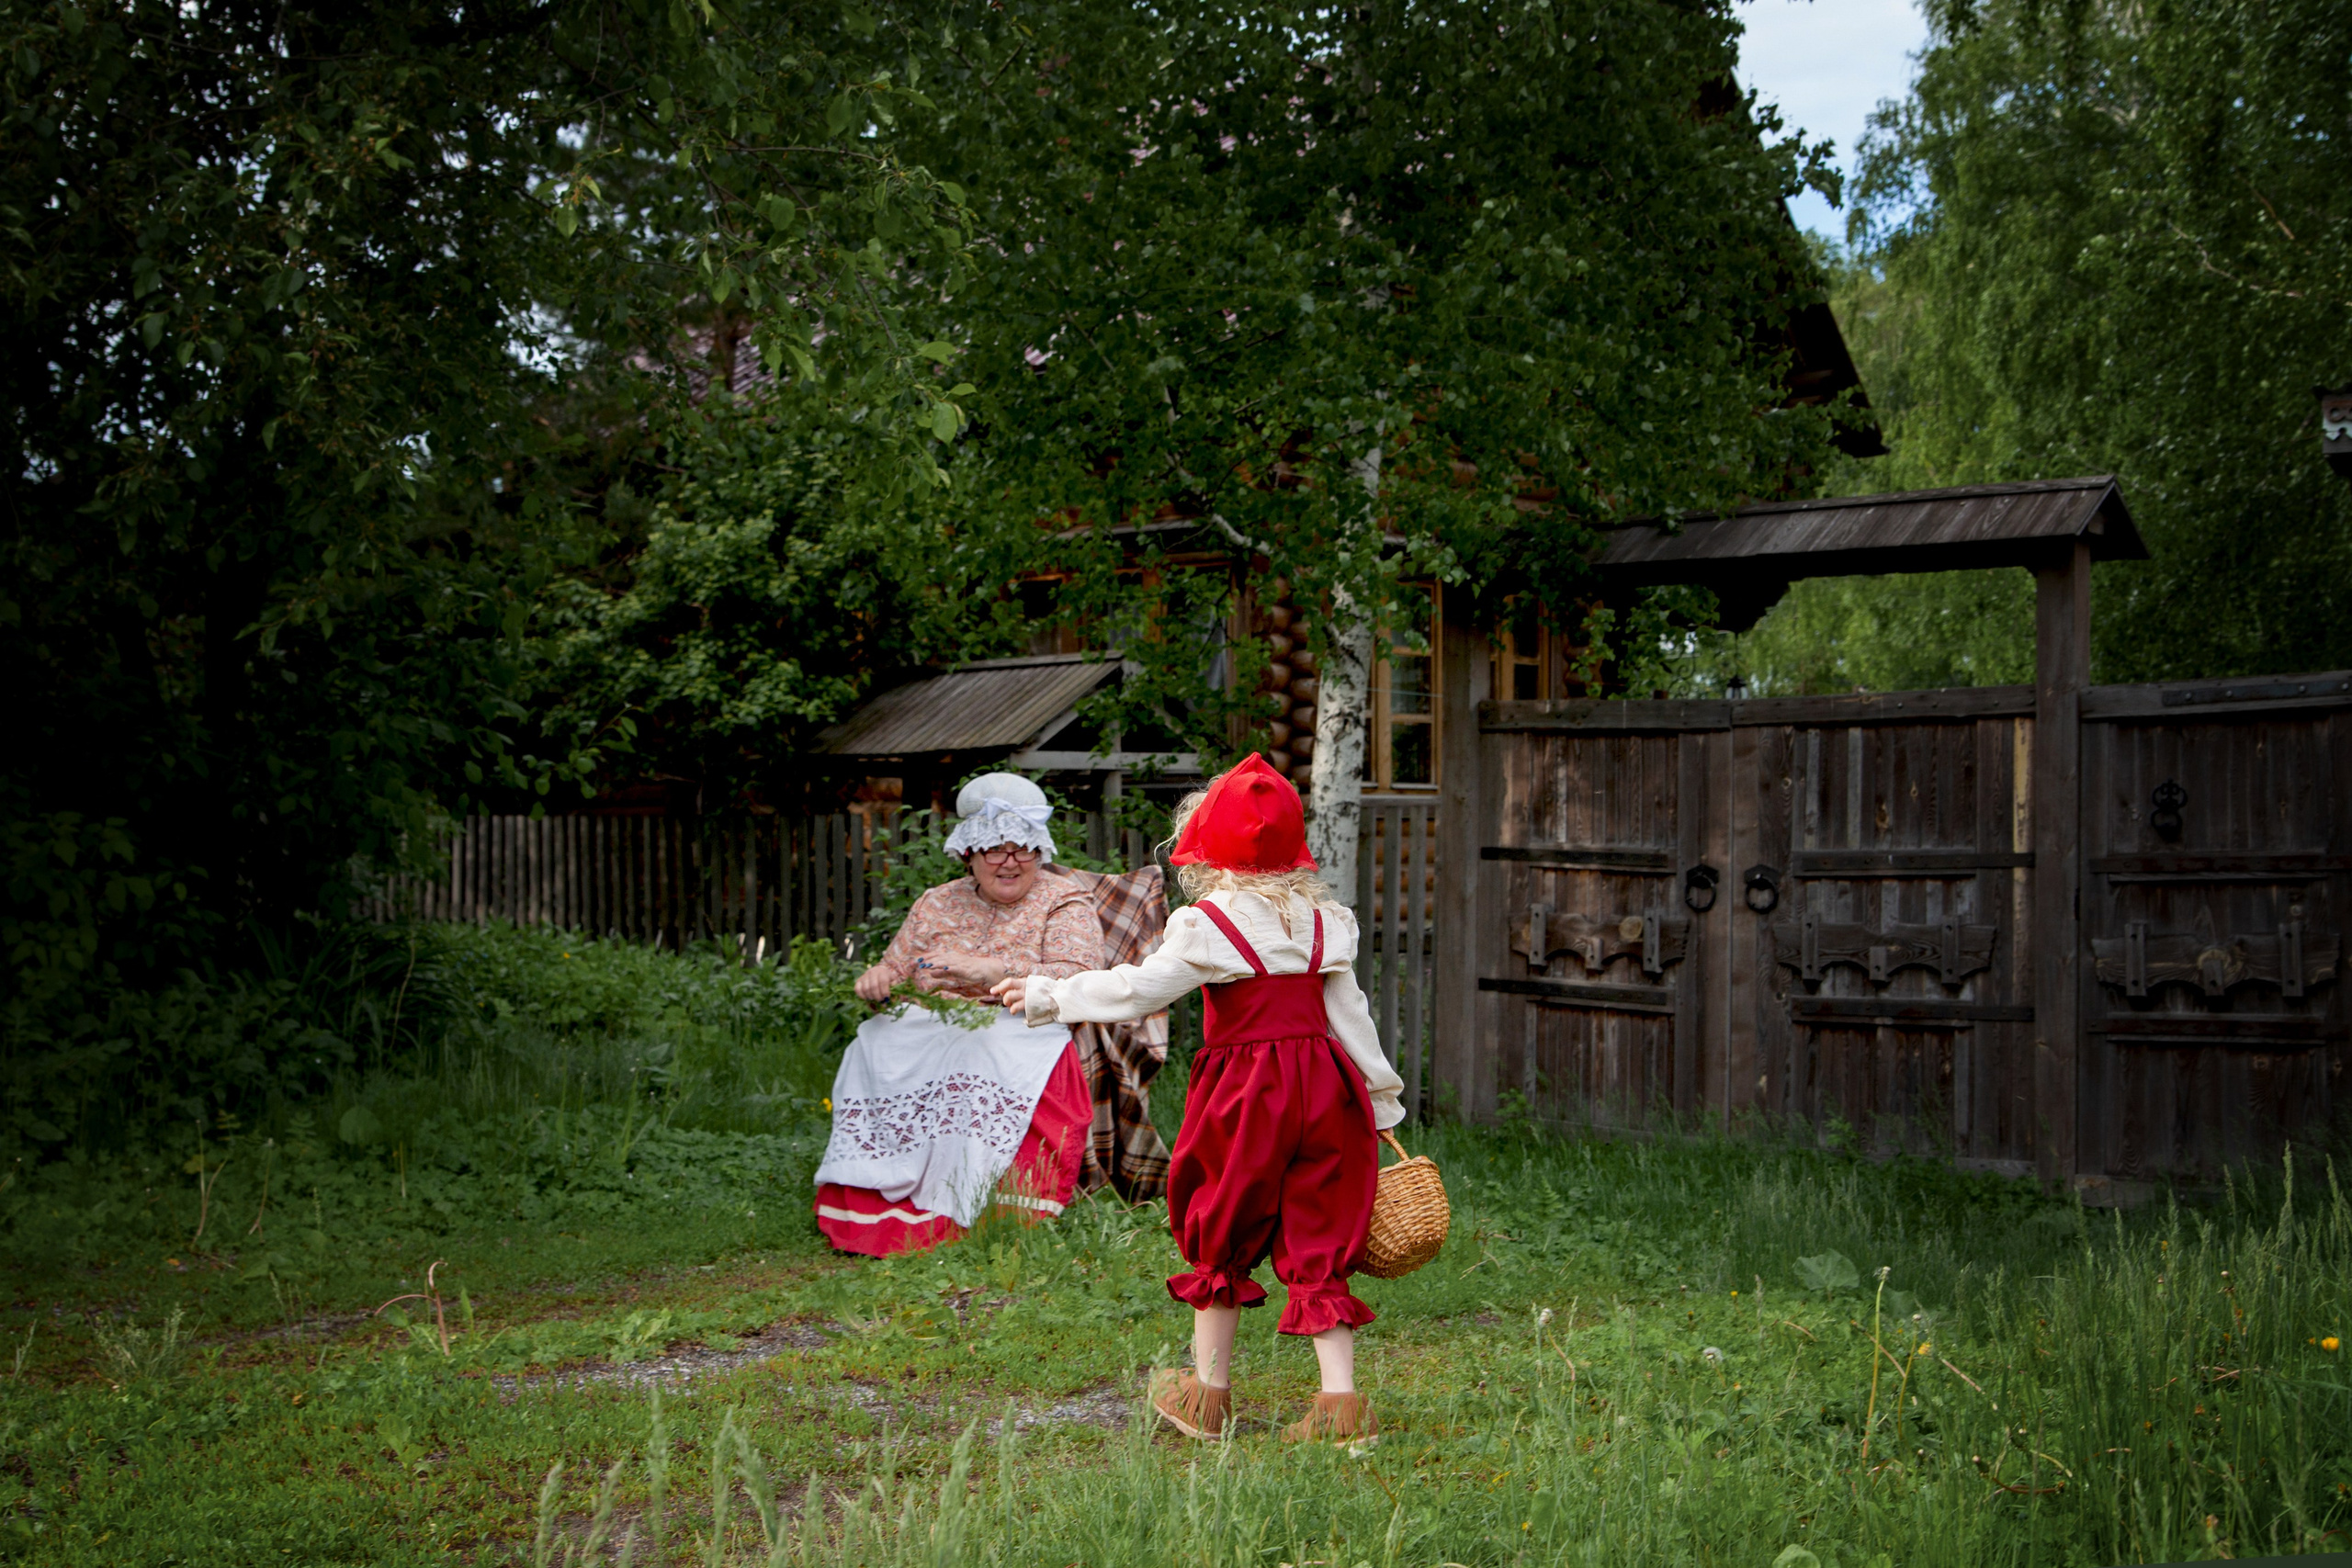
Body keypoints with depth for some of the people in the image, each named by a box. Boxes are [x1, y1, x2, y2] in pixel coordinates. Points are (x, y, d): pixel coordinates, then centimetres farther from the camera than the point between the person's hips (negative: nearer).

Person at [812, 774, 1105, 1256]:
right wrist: (878, 980, -6)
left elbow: (1079, 983, -13)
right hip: (934, 1033, 4)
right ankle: (867, 1210, -22)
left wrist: (987, 970, -23)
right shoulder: (938, 904, 17)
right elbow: (895, 973, 21)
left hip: (1028, 1039, -4)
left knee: (978, 1055, -36)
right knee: (874, 1051, -24)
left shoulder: (1065, 903, 4)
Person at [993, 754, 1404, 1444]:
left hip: (1247, 1091, -4)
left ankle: (1208, 1393, 23)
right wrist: (1381, 1096, 18)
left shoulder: (1208, 924, -10)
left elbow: (1139, 988, -9)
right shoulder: (1323, 919, 5)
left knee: (1221, 1241, 12)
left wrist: (1048, 995, 1)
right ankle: (1340, 1398, 0)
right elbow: (1349, 1012, 9)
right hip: (1323, 1084, 4)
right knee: (1318, 1244, 7)